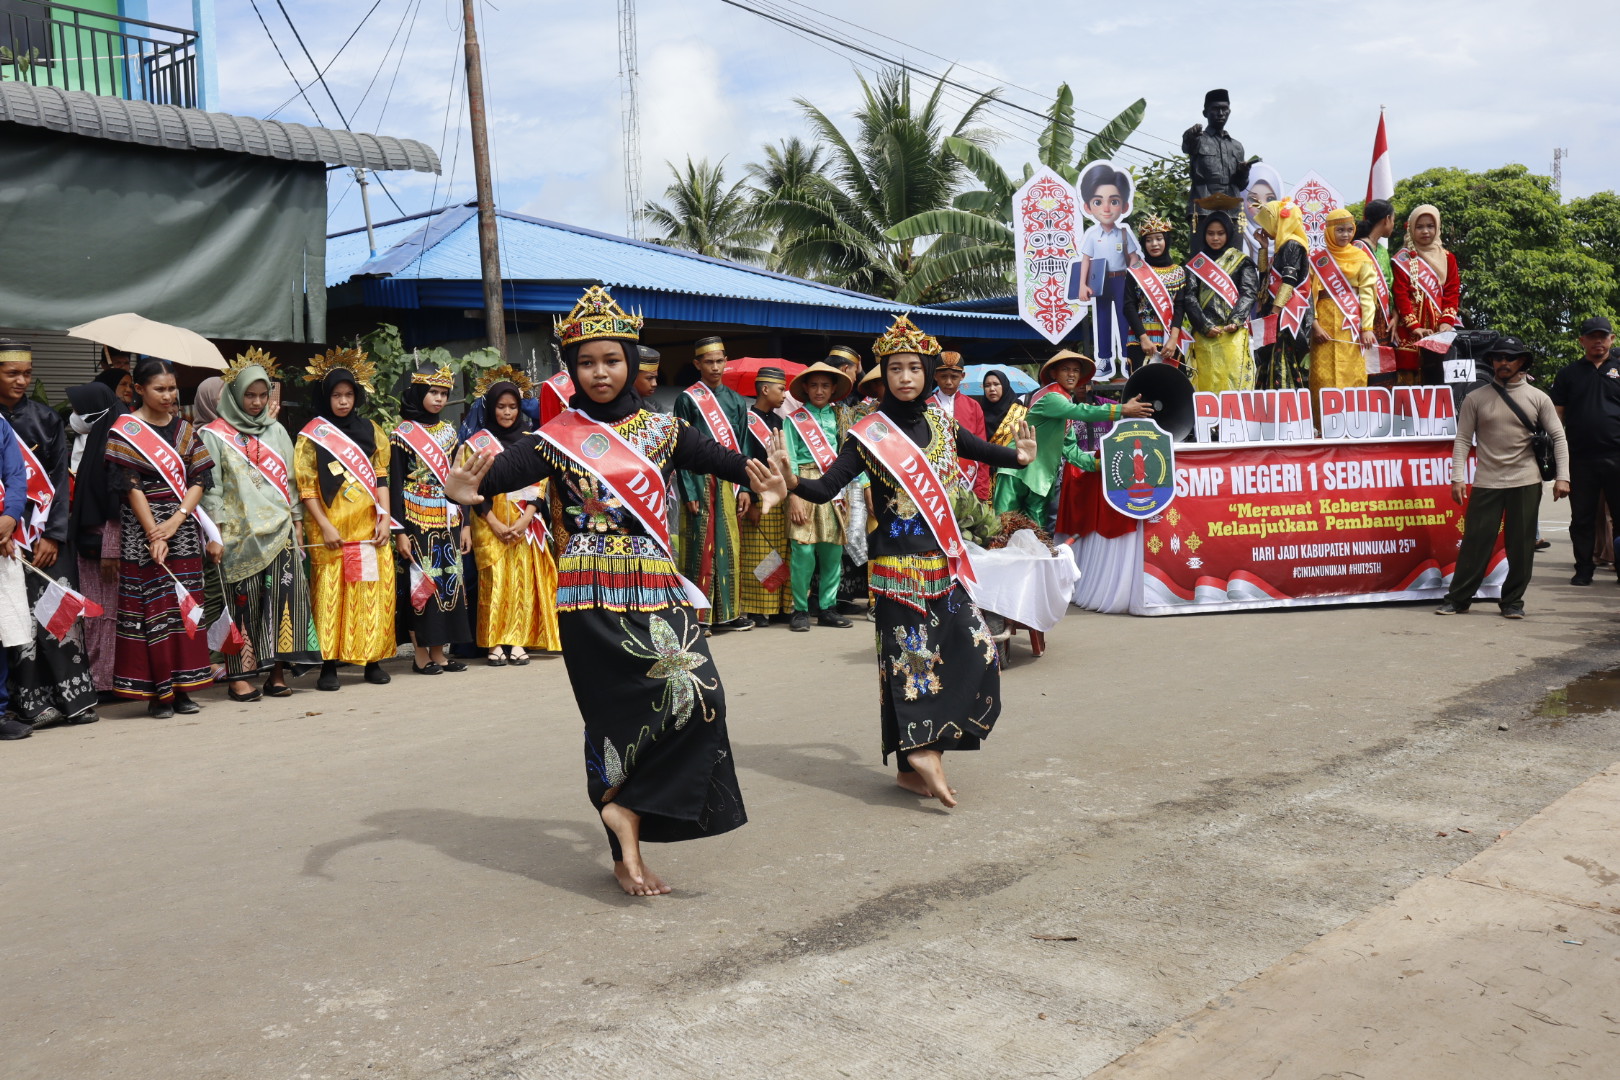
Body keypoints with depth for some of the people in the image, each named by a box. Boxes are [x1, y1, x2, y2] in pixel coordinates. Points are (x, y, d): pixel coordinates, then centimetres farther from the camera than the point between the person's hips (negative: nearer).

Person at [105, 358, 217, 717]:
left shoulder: (185, 429, 11)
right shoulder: (126, 430, -2)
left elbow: (198, 480, 5)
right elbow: (132, 487, -8)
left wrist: (177, 520, -10)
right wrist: (154, 535, -15)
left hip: (184, 529, 4)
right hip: (143, 530, -4)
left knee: (186, 606, 4)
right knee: (152, 608, -3)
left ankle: (180, 688, 11)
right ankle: (156, 692, 3)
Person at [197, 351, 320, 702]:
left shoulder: (276, 431, 16)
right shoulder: (214, 435, 3)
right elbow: (210, 486, -2)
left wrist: (296, 518, 11)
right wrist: (216, 528, -9)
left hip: (279, 530, 4)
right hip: (240, 533, -4)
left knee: (281, 598, -2)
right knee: (242, 603, -4)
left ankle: (276, 670, 4)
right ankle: (239, 675, 1)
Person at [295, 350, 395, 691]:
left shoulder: (370, 431, 13)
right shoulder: (311, 436, 4)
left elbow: (381, 478, 10)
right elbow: (305, 486, -2)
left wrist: (385, 519, -1)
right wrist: (324, 526, -11)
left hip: (369, 528, 3)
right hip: (331, 529, -3)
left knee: (375, 592, 1)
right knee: (330, 593, -4)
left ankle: (373, 660, 9)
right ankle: (329, 665, 0)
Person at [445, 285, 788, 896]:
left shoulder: (659, 430, 10)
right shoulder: (558, 438, 1)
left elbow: (715, 456, -1)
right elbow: (507, 467, -16)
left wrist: (757, 478, -22)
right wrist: (469, 489, -39)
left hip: (656, 586, 4)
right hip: (593, 594, -4)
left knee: (698, 695, -7)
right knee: (619, 710, -5)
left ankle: (623, 807, 6)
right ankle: (627, 850, 8)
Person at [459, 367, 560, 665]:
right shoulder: (477, 443, 6)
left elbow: (539, 484, 4)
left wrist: (525, 520, -10)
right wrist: (494, 523, -11)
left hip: (525, 524, 1)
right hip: (490, 524, -1)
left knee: (523, 580, -3)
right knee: (494, 581, -4)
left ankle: (518, 641, 1)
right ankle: (494, 644, -1)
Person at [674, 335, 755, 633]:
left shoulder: (736, 401, 13)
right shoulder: (688, 399, -1)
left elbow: (742, 448, 13)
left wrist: (745, 488, 4)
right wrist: (689, 491, -12)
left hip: (729, 482, 5)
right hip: (701, 481, -4)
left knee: (728, 546, 6)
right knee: (700, 546, -3)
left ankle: (726, 611, 13)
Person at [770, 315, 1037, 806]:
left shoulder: (940, 424, 9)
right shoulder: (870, 434, -5)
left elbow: (983, 451, 27)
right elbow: (827, 488, -13)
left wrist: (1018, 456, 15)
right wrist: (793, 480, -30)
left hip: (945, 561, 6)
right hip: (899, 565, -6)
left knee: (974, 651, 2)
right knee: (910, 661, -5)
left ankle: (922, 752, 11)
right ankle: (921, 753, 6)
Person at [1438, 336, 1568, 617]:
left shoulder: (1537, 398, 5)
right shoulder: (1475, 399, 3)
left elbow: (1558, 437, 4)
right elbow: (1462, 439, 2)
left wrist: (1562, 477, -5)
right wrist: (1457, 478, -7)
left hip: (1526, 483, 1)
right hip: (1486, 483, -1)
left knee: (1521, 545, 3)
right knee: (1475, 541, -1)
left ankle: (1512, 601, 14)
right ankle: (1457, 599, 7)